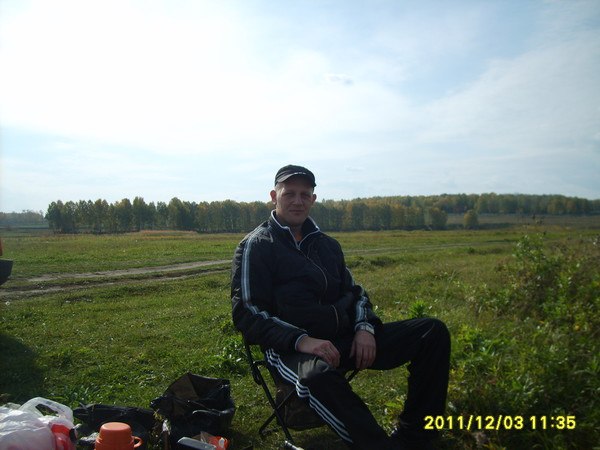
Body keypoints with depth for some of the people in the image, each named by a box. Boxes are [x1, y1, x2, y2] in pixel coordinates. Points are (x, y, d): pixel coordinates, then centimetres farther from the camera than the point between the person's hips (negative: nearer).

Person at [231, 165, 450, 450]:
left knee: (433, 331, -5)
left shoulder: (327, 244, 19)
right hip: (291, 349, -6)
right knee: (319, 373, -43)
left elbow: (354, 292, 22)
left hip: (345, 339, 7)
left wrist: (364, 327, -1)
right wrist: (301, 340, -23)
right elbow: (247, 314, -8)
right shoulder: (256, 246, 0)